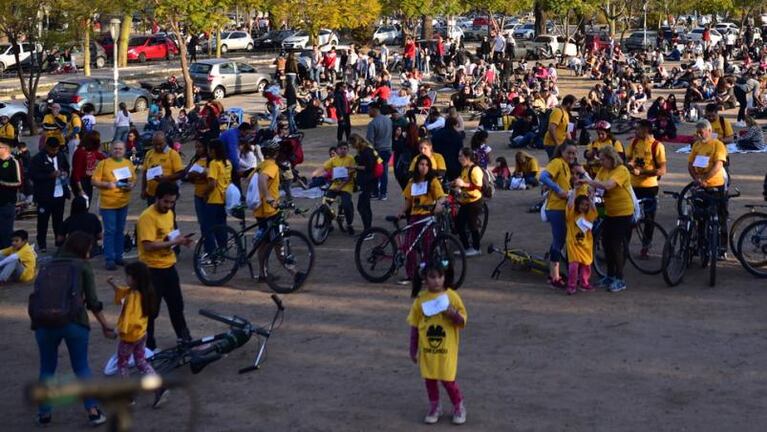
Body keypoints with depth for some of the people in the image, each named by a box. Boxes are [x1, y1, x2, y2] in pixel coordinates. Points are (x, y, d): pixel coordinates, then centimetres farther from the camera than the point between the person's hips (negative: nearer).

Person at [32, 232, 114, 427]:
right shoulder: (83, 266, 9)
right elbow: (92, 301, 4)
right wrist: (105, 326, 11)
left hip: (44, 322, 2)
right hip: (74, 322, -2)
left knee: (47, 369, 17)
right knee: (81, 367, 11)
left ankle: (44, 414, 19)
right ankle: (93, 411, 8)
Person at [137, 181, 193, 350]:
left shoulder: (169, 213, 8)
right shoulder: (148, 217, -19)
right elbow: (148, 245, -26)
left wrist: (180, 240, 2)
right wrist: (173, 242, -24)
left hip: (169, 266, 8)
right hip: (153, 269, -8)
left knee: (177, 304, 19)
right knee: (151, 308, 1)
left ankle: (184, 337, 35)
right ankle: (148, 344, 12)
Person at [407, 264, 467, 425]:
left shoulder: (452, 296, -7)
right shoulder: (420, 299, -3)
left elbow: (462, 322, -3)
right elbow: (414, 326, 4)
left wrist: (453, 313, -24)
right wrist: (413, 350, 5)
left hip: (446, 349, -2)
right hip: (427, 349, 2)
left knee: (448, 379, 0)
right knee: (429, 378, 11)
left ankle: (459, 407, 21)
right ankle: (434, 408, 29)